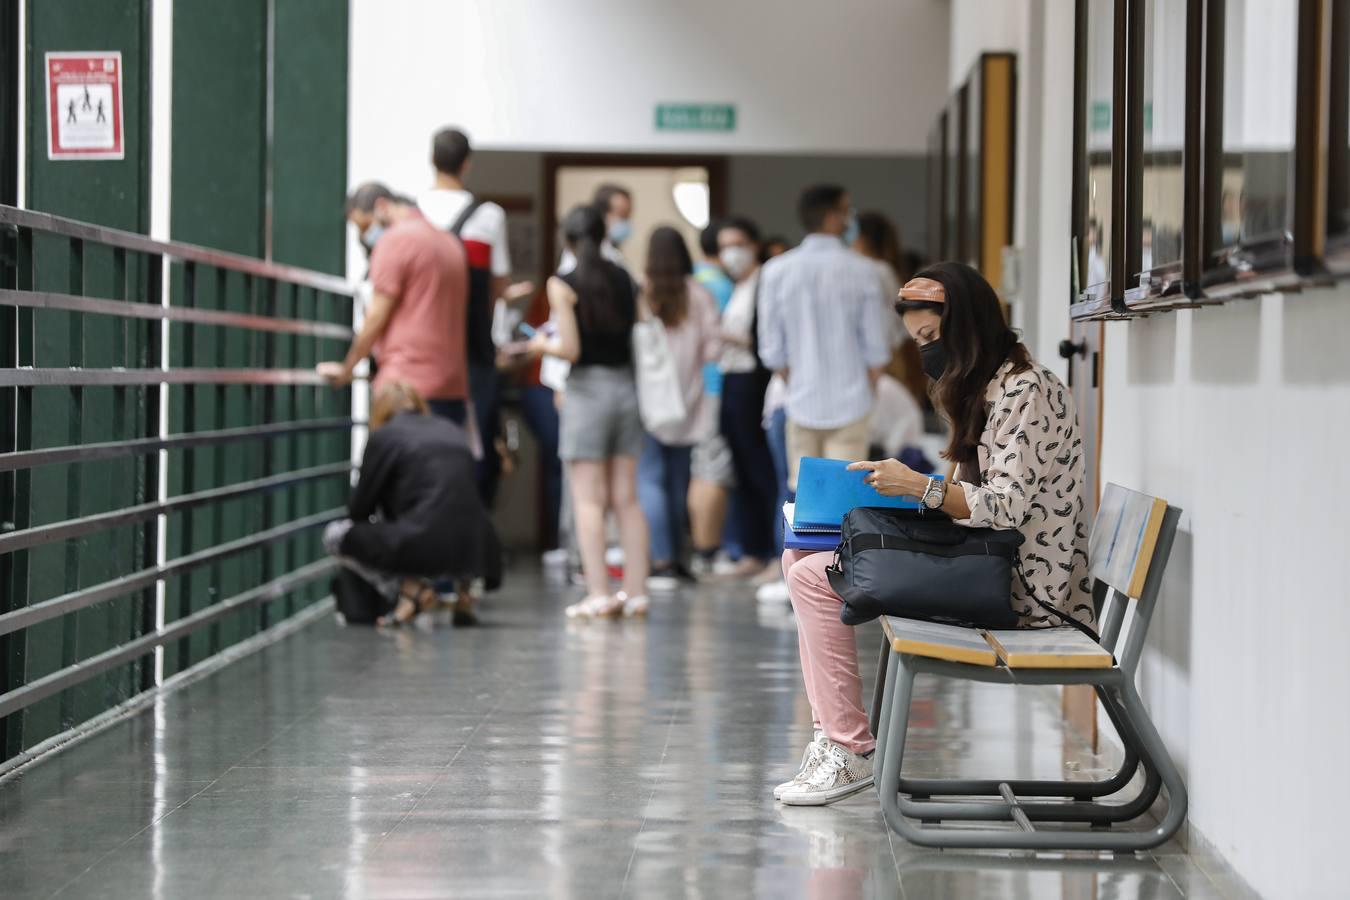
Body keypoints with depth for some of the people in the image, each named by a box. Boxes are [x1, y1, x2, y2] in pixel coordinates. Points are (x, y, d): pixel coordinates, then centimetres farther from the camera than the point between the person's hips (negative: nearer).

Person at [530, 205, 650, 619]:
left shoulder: (563, 284, -7)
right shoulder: (624, 279, 7)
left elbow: (571, 348, -12)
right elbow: (636, 333, 6)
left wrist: (542, 344, 7)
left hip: (587, 387, -5)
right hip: (626, 384, 5)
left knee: (588, 499, -3)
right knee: (626, 498, 8)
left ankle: (598, 593, -8)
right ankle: (635, 590, 7)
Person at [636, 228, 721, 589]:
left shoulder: (639, 294, -7)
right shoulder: (699, 296, 1)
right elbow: (713, 347, -1)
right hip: (686, 400, 3)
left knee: (650, 480, -4)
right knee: (678, 480, 12)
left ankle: (662, 561, -11)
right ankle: (677, 557, 18)